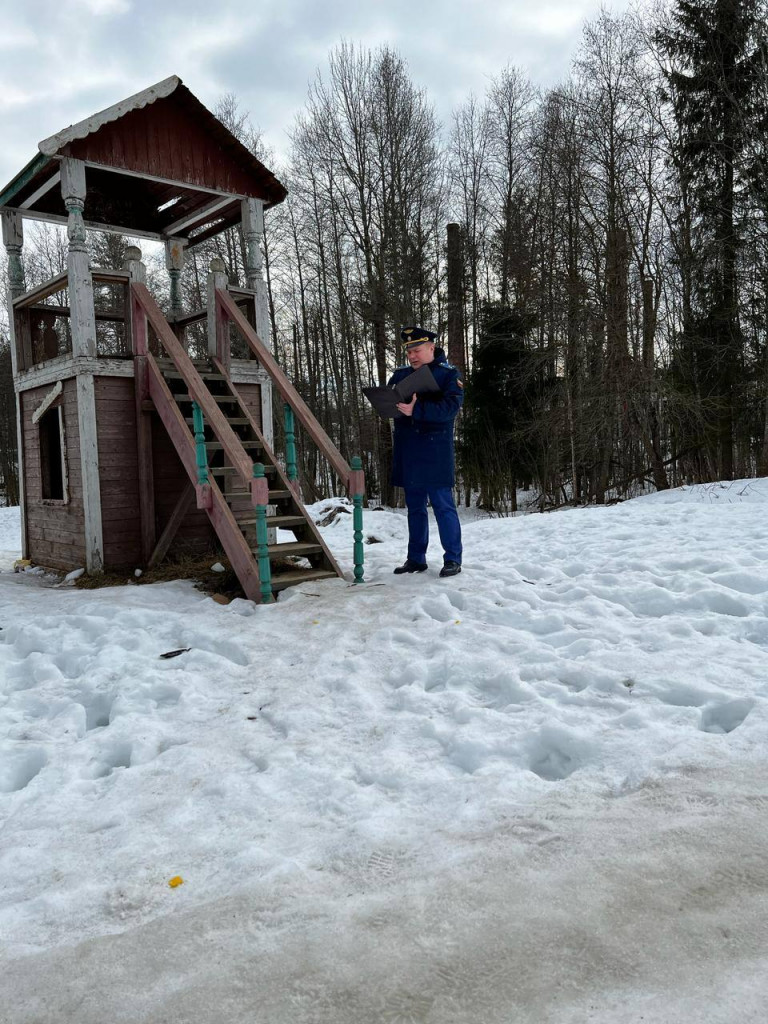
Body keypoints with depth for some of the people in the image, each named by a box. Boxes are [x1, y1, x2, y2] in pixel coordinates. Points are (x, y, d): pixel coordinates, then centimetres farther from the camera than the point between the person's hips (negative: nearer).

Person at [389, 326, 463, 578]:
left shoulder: (448, 374, -3)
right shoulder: (400, 375, 13)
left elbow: (451, 406, -17)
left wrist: (417, 410, -28)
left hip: (435, 453, -5)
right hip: (408, 453, 5)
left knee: (443, 505, -4)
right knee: (415, 507, 11)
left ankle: (453, 559, 4)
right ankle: (416, 558, 19)